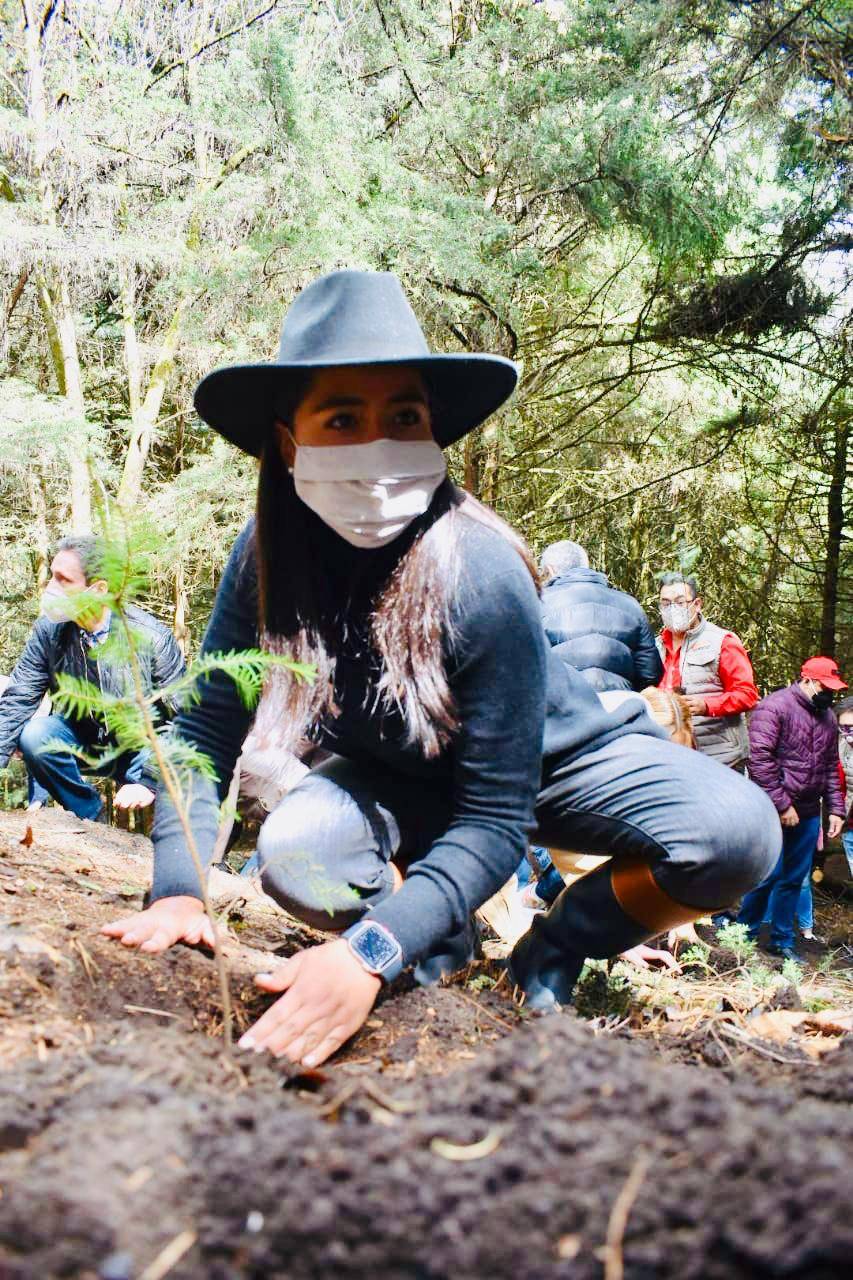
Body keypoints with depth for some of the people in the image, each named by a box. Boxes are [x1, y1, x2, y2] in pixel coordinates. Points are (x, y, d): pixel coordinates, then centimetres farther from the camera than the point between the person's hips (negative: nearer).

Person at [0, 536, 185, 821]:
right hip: (84, 741, 4)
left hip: (141, 751, -4)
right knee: (34, 734, -26)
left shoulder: (151, 637, -21)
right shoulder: (48, 631, -12)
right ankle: (88, 813, -4)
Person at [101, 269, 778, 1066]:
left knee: (736, 833, -28)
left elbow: (494, 819, -33)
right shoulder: (267, 555, -23)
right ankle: (441, 944, 3)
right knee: (293, 854, -29)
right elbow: (205, 728, -16)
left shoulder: (479, 573, -35)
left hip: (551, 755, -2)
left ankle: (553, 950, 0)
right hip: (406, 781, 3)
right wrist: (178, 893, -30)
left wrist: (369, 955, -44)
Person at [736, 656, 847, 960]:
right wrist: (782, 805, -16)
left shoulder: (827, 717, 13)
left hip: (808, 814, 7)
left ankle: (782, 940, 23)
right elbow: (760, 758, -17)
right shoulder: (774, 707, -11)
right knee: (769, 875, -5)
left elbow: (831, 767, 19)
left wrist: (835, 809, 11)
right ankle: (744, 933, 13)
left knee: (794, 879, 11)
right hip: (773, 811, -7)